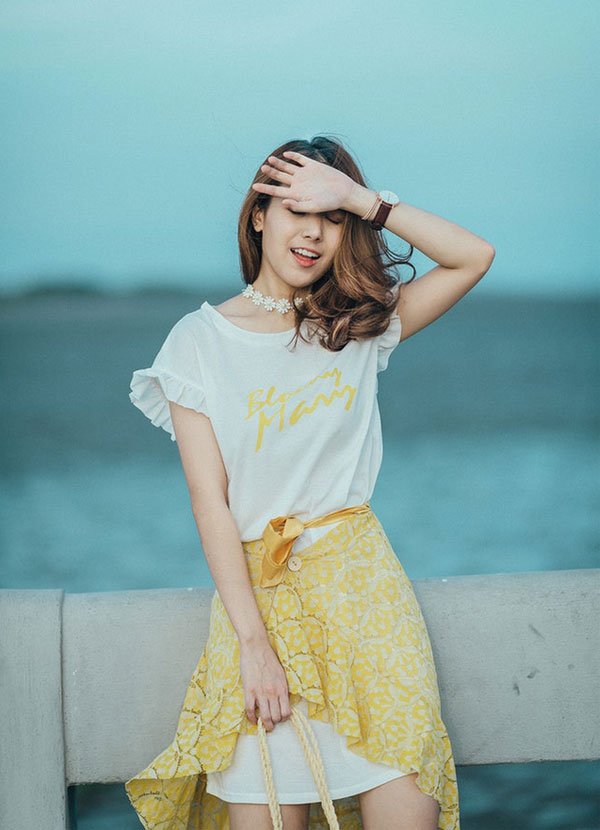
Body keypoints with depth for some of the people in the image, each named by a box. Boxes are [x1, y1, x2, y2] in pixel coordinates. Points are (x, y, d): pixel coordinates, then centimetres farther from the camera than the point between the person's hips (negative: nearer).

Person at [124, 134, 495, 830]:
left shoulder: (360, 323, 10)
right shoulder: (201, 340, 2)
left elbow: (473, 257, 0)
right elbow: (209, 499, -4)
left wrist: (358, 199, -9)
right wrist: (253, 641, -12)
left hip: (358, 574, 2)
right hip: (255, 583, -1)